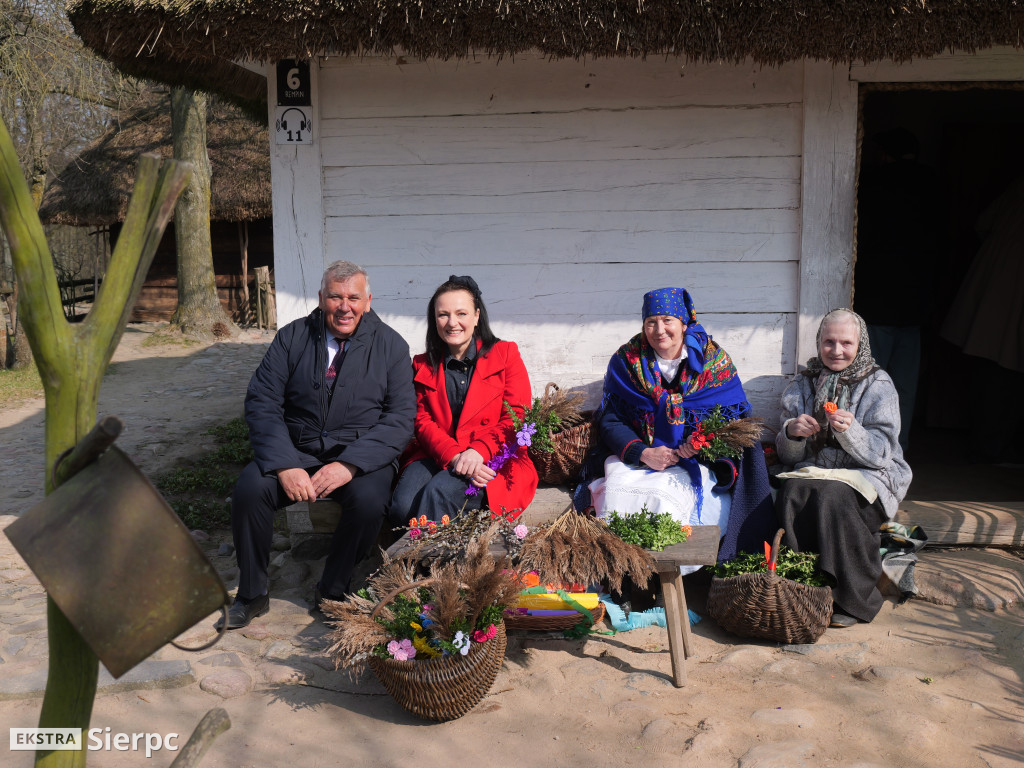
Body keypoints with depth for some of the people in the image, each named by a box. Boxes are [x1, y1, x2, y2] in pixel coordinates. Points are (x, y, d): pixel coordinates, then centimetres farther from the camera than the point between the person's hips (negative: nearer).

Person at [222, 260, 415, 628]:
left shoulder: (390, 345, -1)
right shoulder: (292, 337, 3)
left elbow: (401, 418, -8)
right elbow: (261, 403, -3)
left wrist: (349, 464, -22)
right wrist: (285, 465, -18)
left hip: (361, 455, -1)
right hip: (296, 450, 2)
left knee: (368, 500, -31)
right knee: (248, 489, -24)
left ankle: (332, 591, -5)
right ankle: (251, 594, -2)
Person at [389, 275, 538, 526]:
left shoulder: (505, 354, 8)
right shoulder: (423, 365, 17)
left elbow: (517, 417, 0)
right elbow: (422, 421, 7)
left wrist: (479, 451, -17)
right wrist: (454, 456, -14)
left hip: (494, 460, -2)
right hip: (436, 456, 3)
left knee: (439, 493, -33)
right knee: (403, 504, -29)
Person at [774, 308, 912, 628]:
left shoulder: (878, 385, 2)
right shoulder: (803, 385, 11)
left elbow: (882, 453, -8)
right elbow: (788, 455, 9)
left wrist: (850, 431, -26)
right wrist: (792, 432, -14)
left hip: (868, 476, -2)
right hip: (813, 470, 3)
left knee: (832, 496, -35)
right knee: (792, 492, -31)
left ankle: (853, 600, -20)